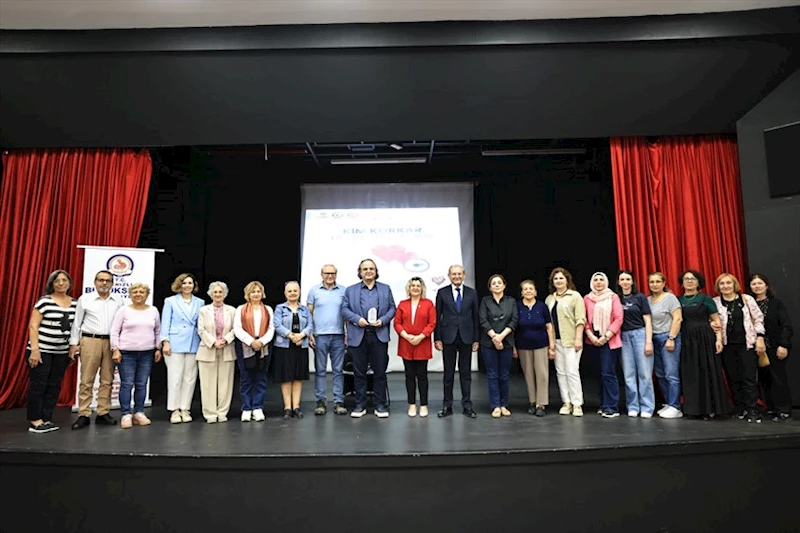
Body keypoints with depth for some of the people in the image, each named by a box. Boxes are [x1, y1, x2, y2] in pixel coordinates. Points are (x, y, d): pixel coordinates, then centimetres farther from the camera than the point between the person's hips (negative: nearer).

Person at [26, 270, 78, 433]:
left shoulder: (75, 303, 7)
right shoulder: (44, 301, -7)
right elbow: (33, 326, -9)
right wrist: (34, 349, -15)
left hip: (62, 352, 5)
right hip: (42, 350, -5)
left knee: (54, 386, 8)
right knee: (38, 385, 2)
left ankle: (46, 419, 17)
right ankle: (34, 420, 12)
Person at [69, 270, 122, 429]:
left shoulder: (118, 301, 8)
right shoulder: (85, 299, 3)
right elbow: (77, 322, 5)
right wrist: (73, 343, 0)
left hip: (111, 342, 2)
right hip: (90, 341, -2)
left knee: (107, 380, 6)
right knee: (87, 380, 0)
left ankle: (103, 413, 13)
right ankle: (84, 415, 7)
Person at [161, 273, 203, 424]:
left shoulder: (199, 303, 11)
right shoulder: (170, 301, 5)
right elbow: (165, 322, 1)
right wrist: (165, 342, -7)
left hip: (193, 345, 3)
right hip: (175, 344, -2)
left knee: (190, 378, 4)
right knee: (175, 377, -2)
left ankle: (185, 409, 12)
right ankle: (174, 410, 7)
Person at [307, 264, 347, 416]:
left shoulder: (343, 291, 7)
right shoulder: (314, 291, 5)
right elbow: (309, 313, 5)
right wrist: (309, 333, -3)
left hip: (338, 335, 1)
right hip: (320, 335, 0)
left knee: (338, 370, 5)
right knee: (320, 370, 4)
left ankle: (339, 401, 11)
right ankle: (321, 401, 13)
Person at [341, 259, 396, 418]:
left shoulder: (386, 289, 12)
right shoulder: (350, 290, 10)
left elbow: (392, 308, 8)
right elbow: (344, 309, 4)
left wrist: (383, 320, -9)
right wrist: (357, 319, -12)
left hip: (379, 335, 0)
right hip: (358, 336, 0)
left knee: (380, 372, 4)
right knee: (359, 373, 6)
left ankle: (380, 405, 13)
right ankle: (360, 405, 16)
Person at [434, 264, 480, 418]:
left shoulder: (472, 293, 5)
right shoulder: (442, 293, 2)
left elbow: (475, 317, 6)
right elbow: (437, 317, 1)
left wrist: (476, 339, 2)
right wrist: (437, 338, -4)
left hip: (466, 338, 1)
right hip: (448, 338, -1)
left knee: (466, 373, 7)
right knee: (448, 373, 7)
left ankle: (467, 405, 17)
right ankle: (447, 406, 16)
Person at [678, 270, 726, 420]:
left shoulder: (706, 299, 1)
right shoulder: (678, 300, 10)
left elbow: (716, 320, -1)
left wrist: (719, 339, -10)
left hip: (705, 339, -3)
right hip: (686, 340, 3)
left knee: (707, 372, 0)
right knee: (689, 374, 5)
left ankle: (709, 409, 9)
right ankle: (694, 408, 13)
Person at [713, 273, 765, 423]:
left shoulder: (747, 299, 5)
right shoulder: (715, 302, 4)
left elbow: (758, 319, 4)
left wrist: (760, 338, -3)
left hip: (747, 344, -1)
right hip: (727, 346, 1)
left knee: (750, 378, -3)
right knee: (733, 379, 6)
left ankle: (752, 410, 5)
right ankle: (739, 408, 17)